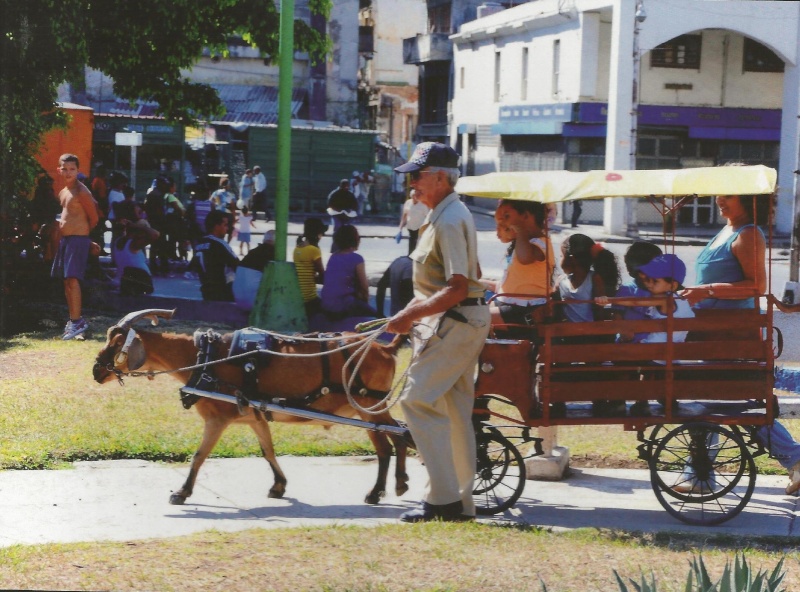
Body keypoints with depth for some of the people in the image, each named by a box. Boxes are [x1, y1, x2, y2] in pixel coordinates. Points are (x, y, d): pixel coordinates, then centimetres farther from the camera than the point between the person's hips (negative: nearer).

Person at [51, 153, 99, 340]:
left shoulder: (81, 192, -11)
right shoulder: (62, 193, 15)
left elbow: (94, 218, -8)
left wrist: (80, 232, 4)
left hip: (78, 239, -9)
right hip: (65, 239, 9)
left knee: (72, 280, -15)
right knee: (67, 281, 11)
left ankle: (76, 322, -16)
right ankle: (75, 319, 19)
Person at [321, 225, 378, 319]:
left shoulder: (333, 257, 12)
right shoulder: (356, 259, -7)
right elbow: (364, 287, 1)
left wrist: (359, 298, 28)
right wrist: (365, 301, 20)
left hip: (326, 307, 7)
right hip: (343, 307, -7)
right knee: (376, 316, 10)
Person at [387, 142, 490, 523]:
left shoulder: (449, 221, -18)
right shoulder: (445, 215, 16)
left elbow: (457, 288, -24)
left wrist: (412, 314, -23)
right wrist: (413, 313, 19)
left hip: (455, 322, -11)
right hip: (462, 322, 11)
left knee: (418, 400, -11)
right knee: (454, 411, 12)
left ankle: (444, 498, -11)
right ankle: (461, 503, 17)